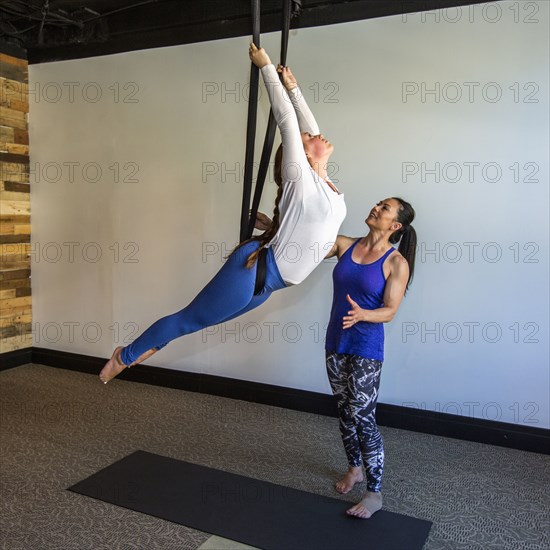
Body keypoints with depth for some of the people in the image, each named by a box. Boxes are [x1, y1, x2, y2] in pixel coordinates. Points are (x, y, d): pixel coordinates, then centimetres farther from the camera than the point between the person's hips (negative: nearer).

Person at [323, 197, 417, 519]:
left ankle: (375, 493, 10)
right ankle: (355, 468, 37)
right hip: (336, 343, 5)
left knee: (362, 416, -5)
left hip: (367, 348, -5)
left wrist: (362, 314, -33)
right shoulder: (344, 245, 2)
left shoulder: (397, 262, -11)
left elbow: (389, 312, -14)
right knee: (345, 410, 16)